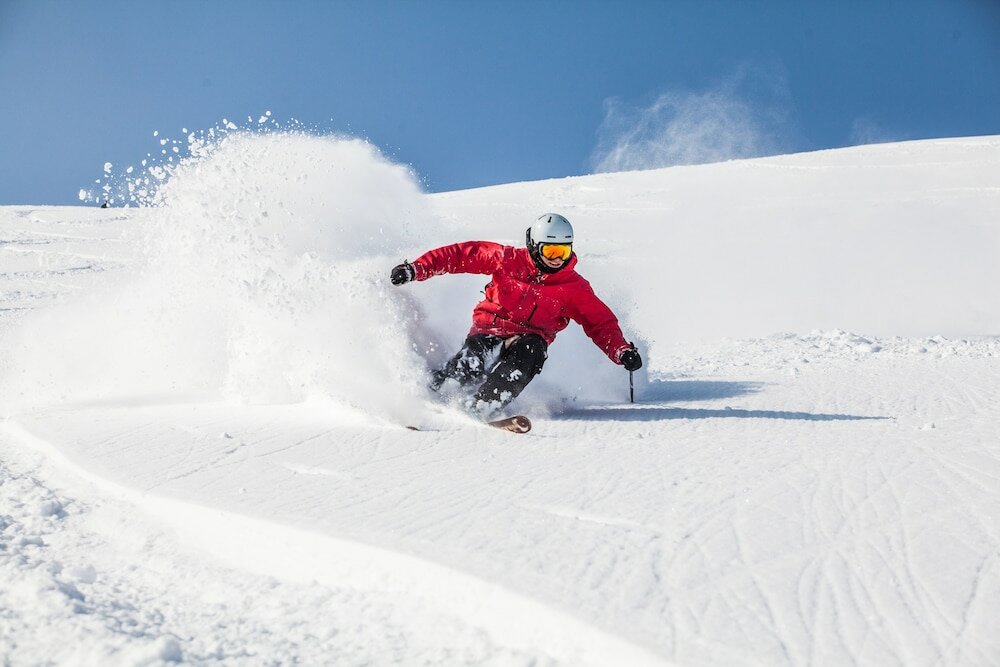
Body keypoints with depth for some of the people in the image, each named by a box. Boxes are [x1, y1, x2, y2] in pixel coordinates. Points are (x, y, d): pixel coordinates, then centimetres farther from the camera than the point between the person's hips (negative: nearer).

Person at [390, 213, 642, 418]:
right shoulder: (509, 259, -5)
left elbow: (601, 322, 2)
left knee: (529, 353, -35)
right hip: (489, 328, -1)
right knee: (471, 364, -33)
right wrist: (416, 269, -7)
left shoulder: (574, 287, -2)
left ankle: (480, 406, -41)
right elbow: (462, 255, -1)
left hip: (530, 337, 1)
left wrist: (622, 351, -16)